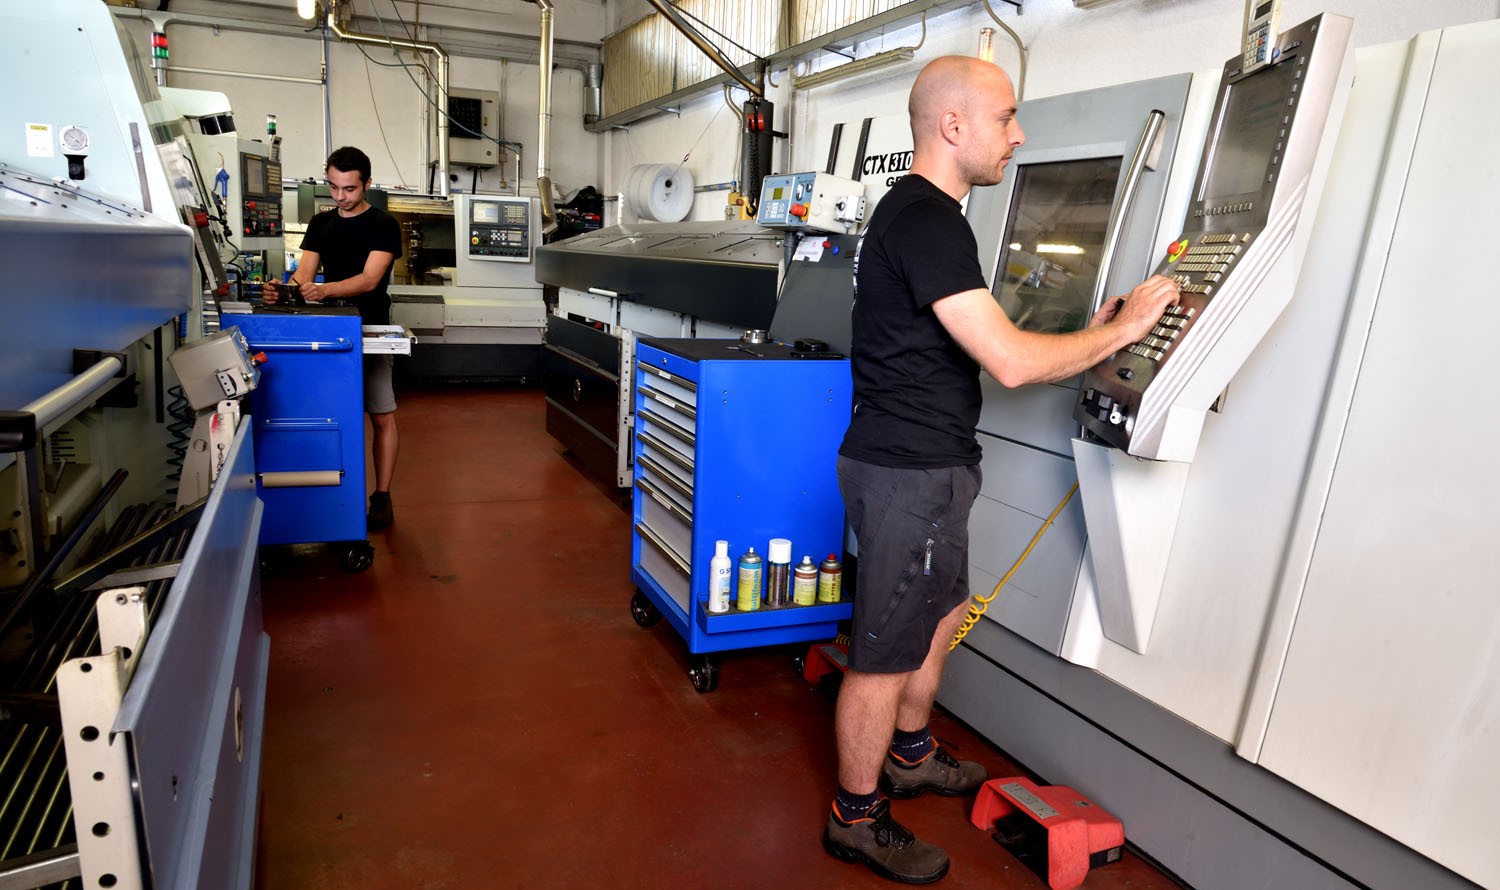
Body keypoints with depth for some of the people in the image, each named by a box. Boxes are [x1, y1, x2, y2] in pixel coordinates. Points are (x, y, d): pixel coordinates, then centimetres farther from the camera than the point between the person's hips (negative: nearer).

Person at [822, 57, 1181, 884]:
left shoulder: (914, 210, 15)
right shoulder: (929, 220, -19)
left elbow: (970, 348, 16)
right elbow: (1010, 362, -25)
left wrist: (1090, 335, 11)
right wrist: (1120, 328, -10)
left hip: (920, 462, 11)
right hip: (910, 473, -11)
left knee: (941, 612, 24)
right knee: (886, 653, 3)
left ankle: (909, 755, 44)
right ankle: (855, 818, 22)